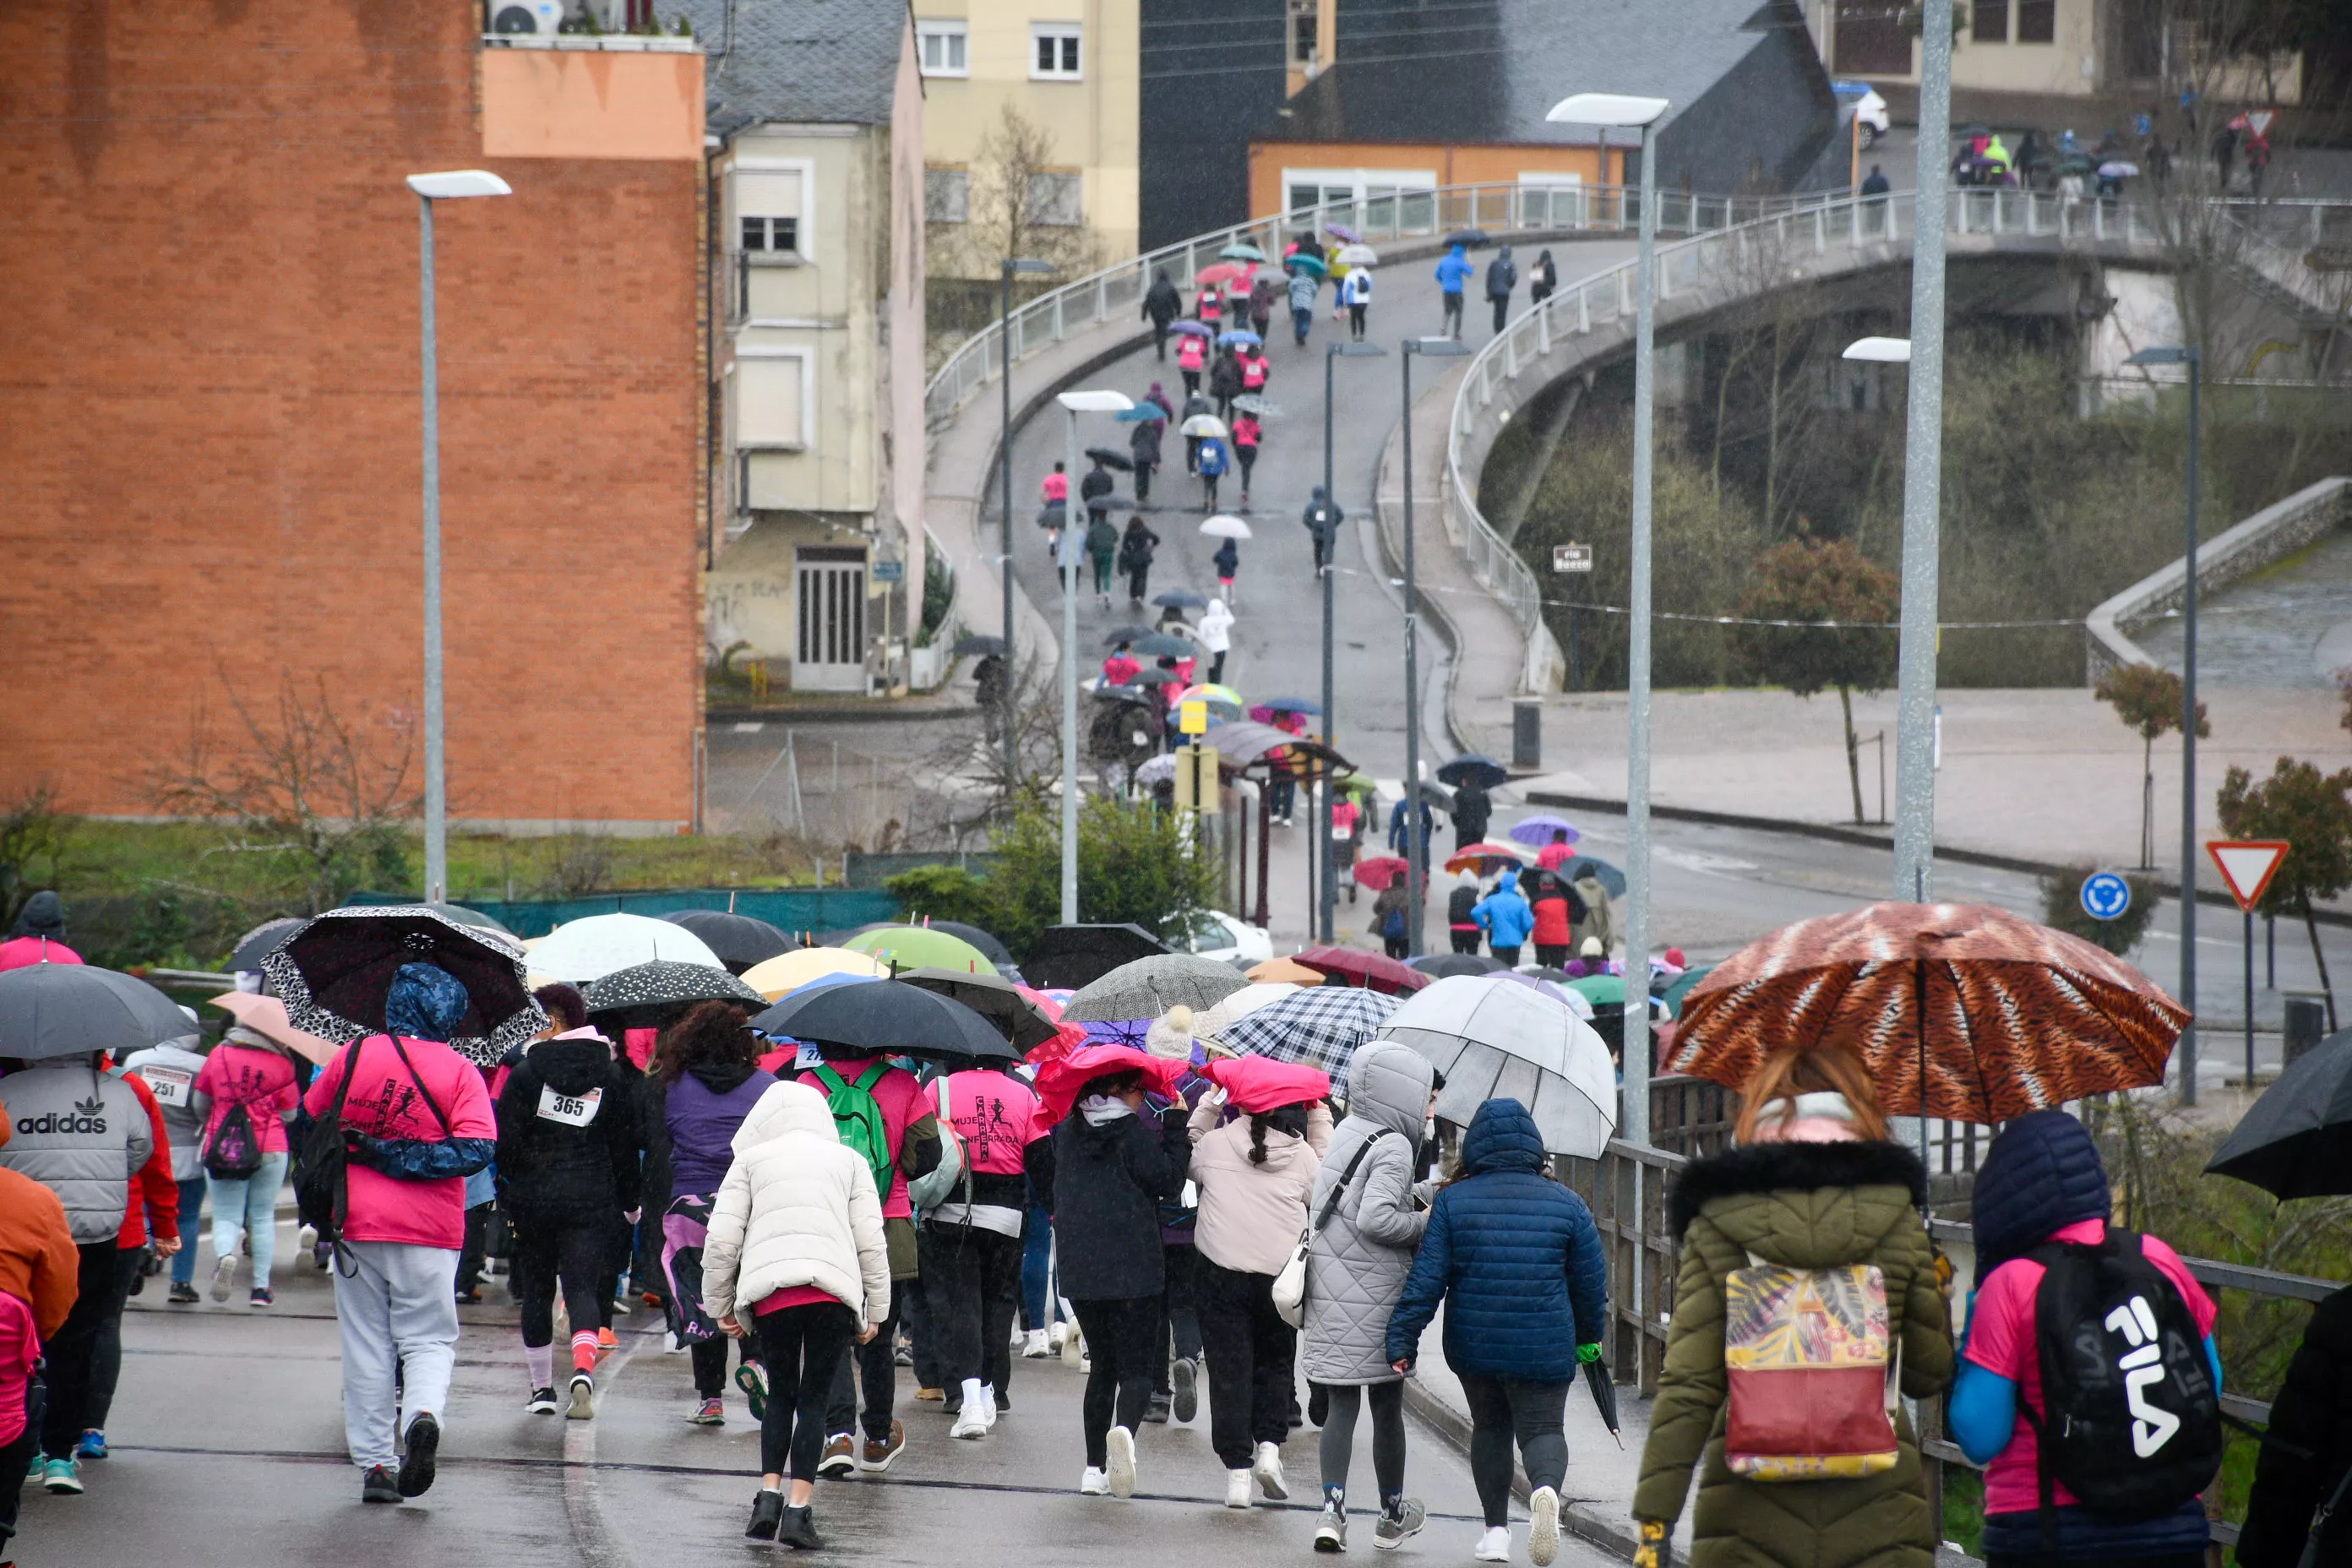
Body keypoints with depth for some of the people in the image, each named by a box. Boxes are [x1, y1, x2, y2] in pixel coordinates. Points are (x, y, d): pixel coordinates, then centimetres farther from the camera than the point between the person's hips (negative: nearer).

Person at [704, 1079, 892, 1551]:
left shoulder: (751, 1159, 15)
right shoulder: (849, 1161, 18)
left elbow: (720, 1239, 7)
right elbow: (871, 1244, 10)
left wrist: (721, 1304, 18)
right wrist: (875, 1312, 17)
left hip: (769, 1294, 0)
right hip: (834, 1292, 0)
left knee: (781, 1395, 16)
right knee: (814, 1401, 7)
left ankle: (770, 1495, 2)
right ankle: (799, 1509, -3)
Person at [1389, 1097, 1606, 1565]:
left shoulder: (1453, 1201, -2)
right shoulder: (1566, 1204, -1)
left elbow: (1426, 1277, -6)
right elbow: (1592, 1281, 6)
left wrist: (1402, 1341, -3)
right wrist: (1588, 1336, 22)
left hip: (1473, 1345, 1)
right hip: (1544, 1348, -1)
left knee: (1490, 1427, 21)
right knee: (1542, 1428, 5)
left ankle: (1496, 1530, 18)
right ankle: (1546, 1489, -29)